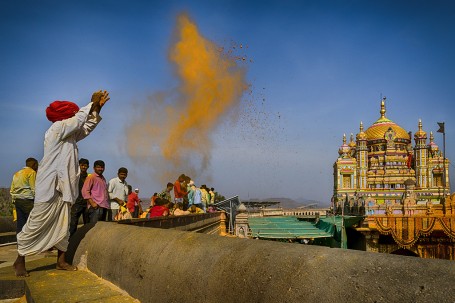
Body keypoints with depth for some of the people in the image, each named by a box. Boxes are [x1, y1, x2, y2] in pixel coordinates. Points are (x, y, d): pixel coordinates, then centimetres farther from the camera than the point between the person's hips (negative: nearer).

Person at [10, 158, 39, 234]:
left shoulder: (17, 173, 20)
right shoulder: (32, 172, -4)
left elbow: (11, 190, 18)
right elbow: (33, 189, -11)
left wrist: (14, 200, 20)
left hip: (17, 200, 8)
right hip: (27, 200, -8)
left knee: (20, 223, 6)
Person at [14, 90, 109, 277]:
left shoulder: (70, 135, 17)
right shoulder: (57, 128, -9)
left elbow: (88, 125, 24)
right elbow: (79, 119, -19)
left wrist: (98, 107, 15)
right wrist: (93, 102, -7)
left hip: (63, 187, 9)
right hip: (50, 186, -9)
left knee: (62, 226, 10)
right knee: (36, 224, -3)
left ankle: (61, 260, 17)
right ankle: (20, 261, 9)